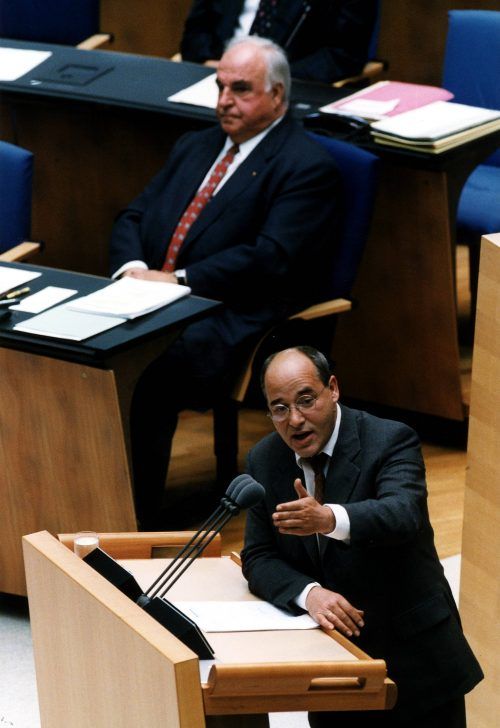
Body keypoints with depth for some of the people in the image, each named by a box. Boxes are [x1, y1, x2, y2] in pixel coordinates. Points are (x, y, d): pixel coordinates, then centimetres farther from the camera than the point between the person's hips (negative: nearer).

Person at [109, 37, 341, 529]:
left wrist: (178, 280, -17)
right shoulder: (194, 147, 23)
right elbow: (133, 217, 21)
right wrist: (134, 266, -2)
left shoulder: (307, 167, -2)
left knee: (146, 372, -34)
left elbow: (271, 258, -13)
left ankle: (140, 521, -23)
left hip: (229, 322, -7)